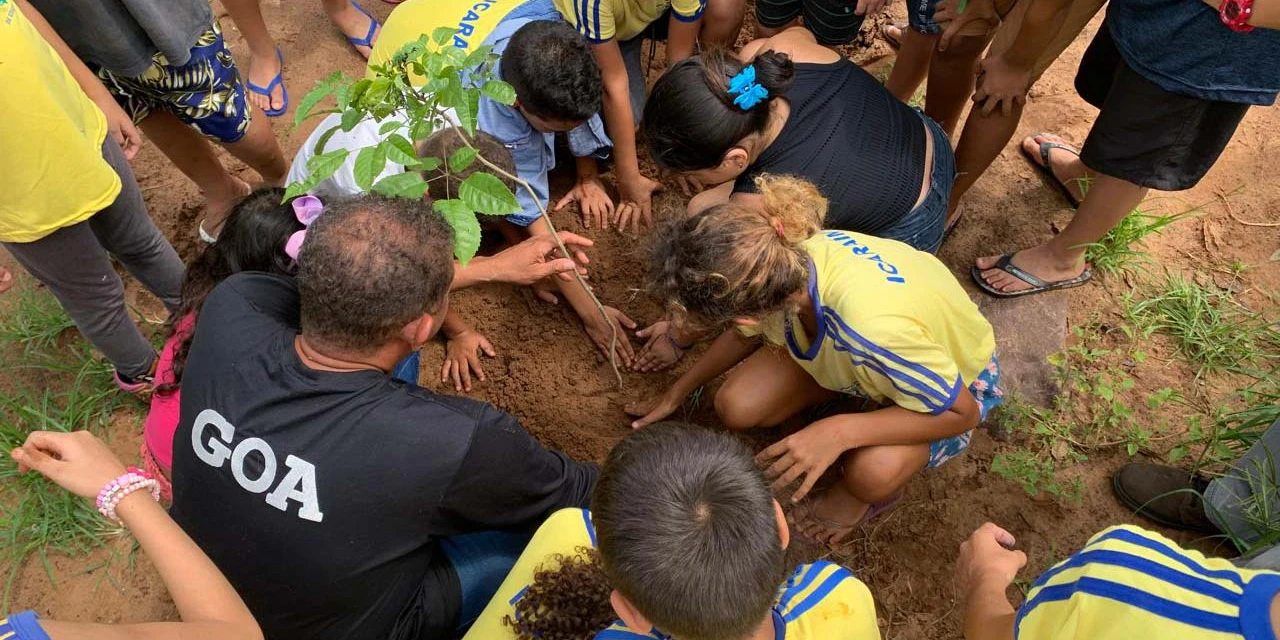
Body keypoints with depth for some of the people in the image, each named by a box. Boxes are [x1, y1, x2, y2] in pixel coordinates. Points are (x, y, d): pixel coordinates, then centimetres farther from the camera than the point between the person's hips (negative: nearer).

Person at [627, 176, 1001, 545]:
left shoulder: (874, 329, -47)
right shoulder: (781, 261, -28)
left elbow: (963, 412, -28)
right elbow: (747, 333, -2)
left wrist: (838, 432, -39)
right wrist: (676, 394, 8)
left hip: (957, 376, -4)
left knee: (874, 469, -35)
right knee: (736, 406, -16)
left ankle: (862, 492, 1)